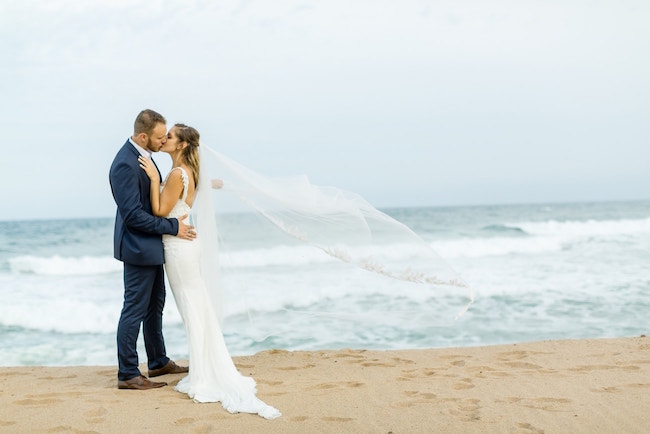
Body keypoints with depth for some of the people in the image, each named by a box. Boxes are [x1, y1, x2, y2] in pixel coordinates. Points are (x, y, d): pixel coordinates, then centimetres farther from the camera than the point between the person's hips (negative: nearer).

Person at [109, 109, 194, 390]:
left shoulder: (143, 155, 7)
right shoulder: (125, 164, -24)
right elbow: (133, 215, -26)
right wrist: (172, 227, -21)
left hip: (151, 246, 10)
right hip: (139, 247, -10)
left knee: (155, 305, 19)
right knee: (135, 310, -2)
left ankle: (158, 362, 33)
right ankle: (127, 374, 7)